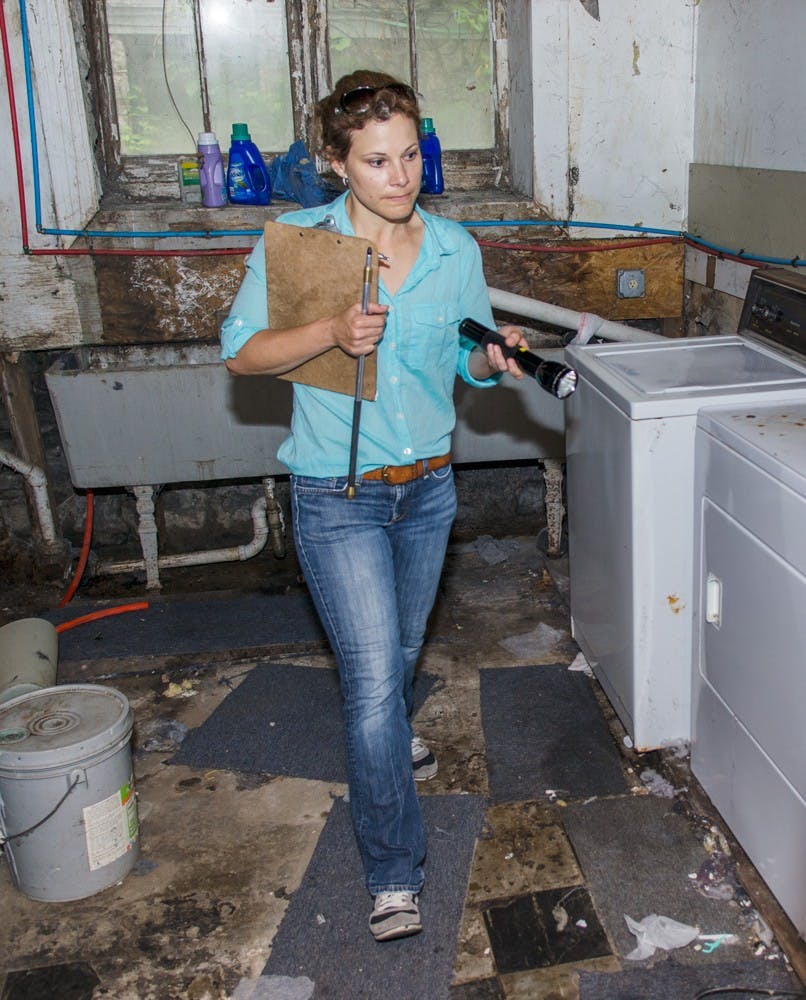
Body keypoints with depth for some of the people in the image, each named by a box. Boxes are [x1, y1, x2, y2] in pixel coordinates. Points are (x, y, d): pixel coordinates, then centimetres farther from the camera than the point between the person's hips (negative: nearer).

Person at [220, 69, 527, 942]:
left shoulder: (455, 248, 0)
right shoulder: (296, 240, -10)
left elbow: (468, 361, 8)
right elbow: (240, 351, -8)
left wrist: (494, 360, -16)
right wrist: (331, 333, -25)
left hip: (427, 485, 5)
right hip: (337, 497, -4)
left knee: (401, 651, 23)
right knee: (373, 675, -8)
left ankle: (386, 739, 57)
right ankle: (394, 876, 8)